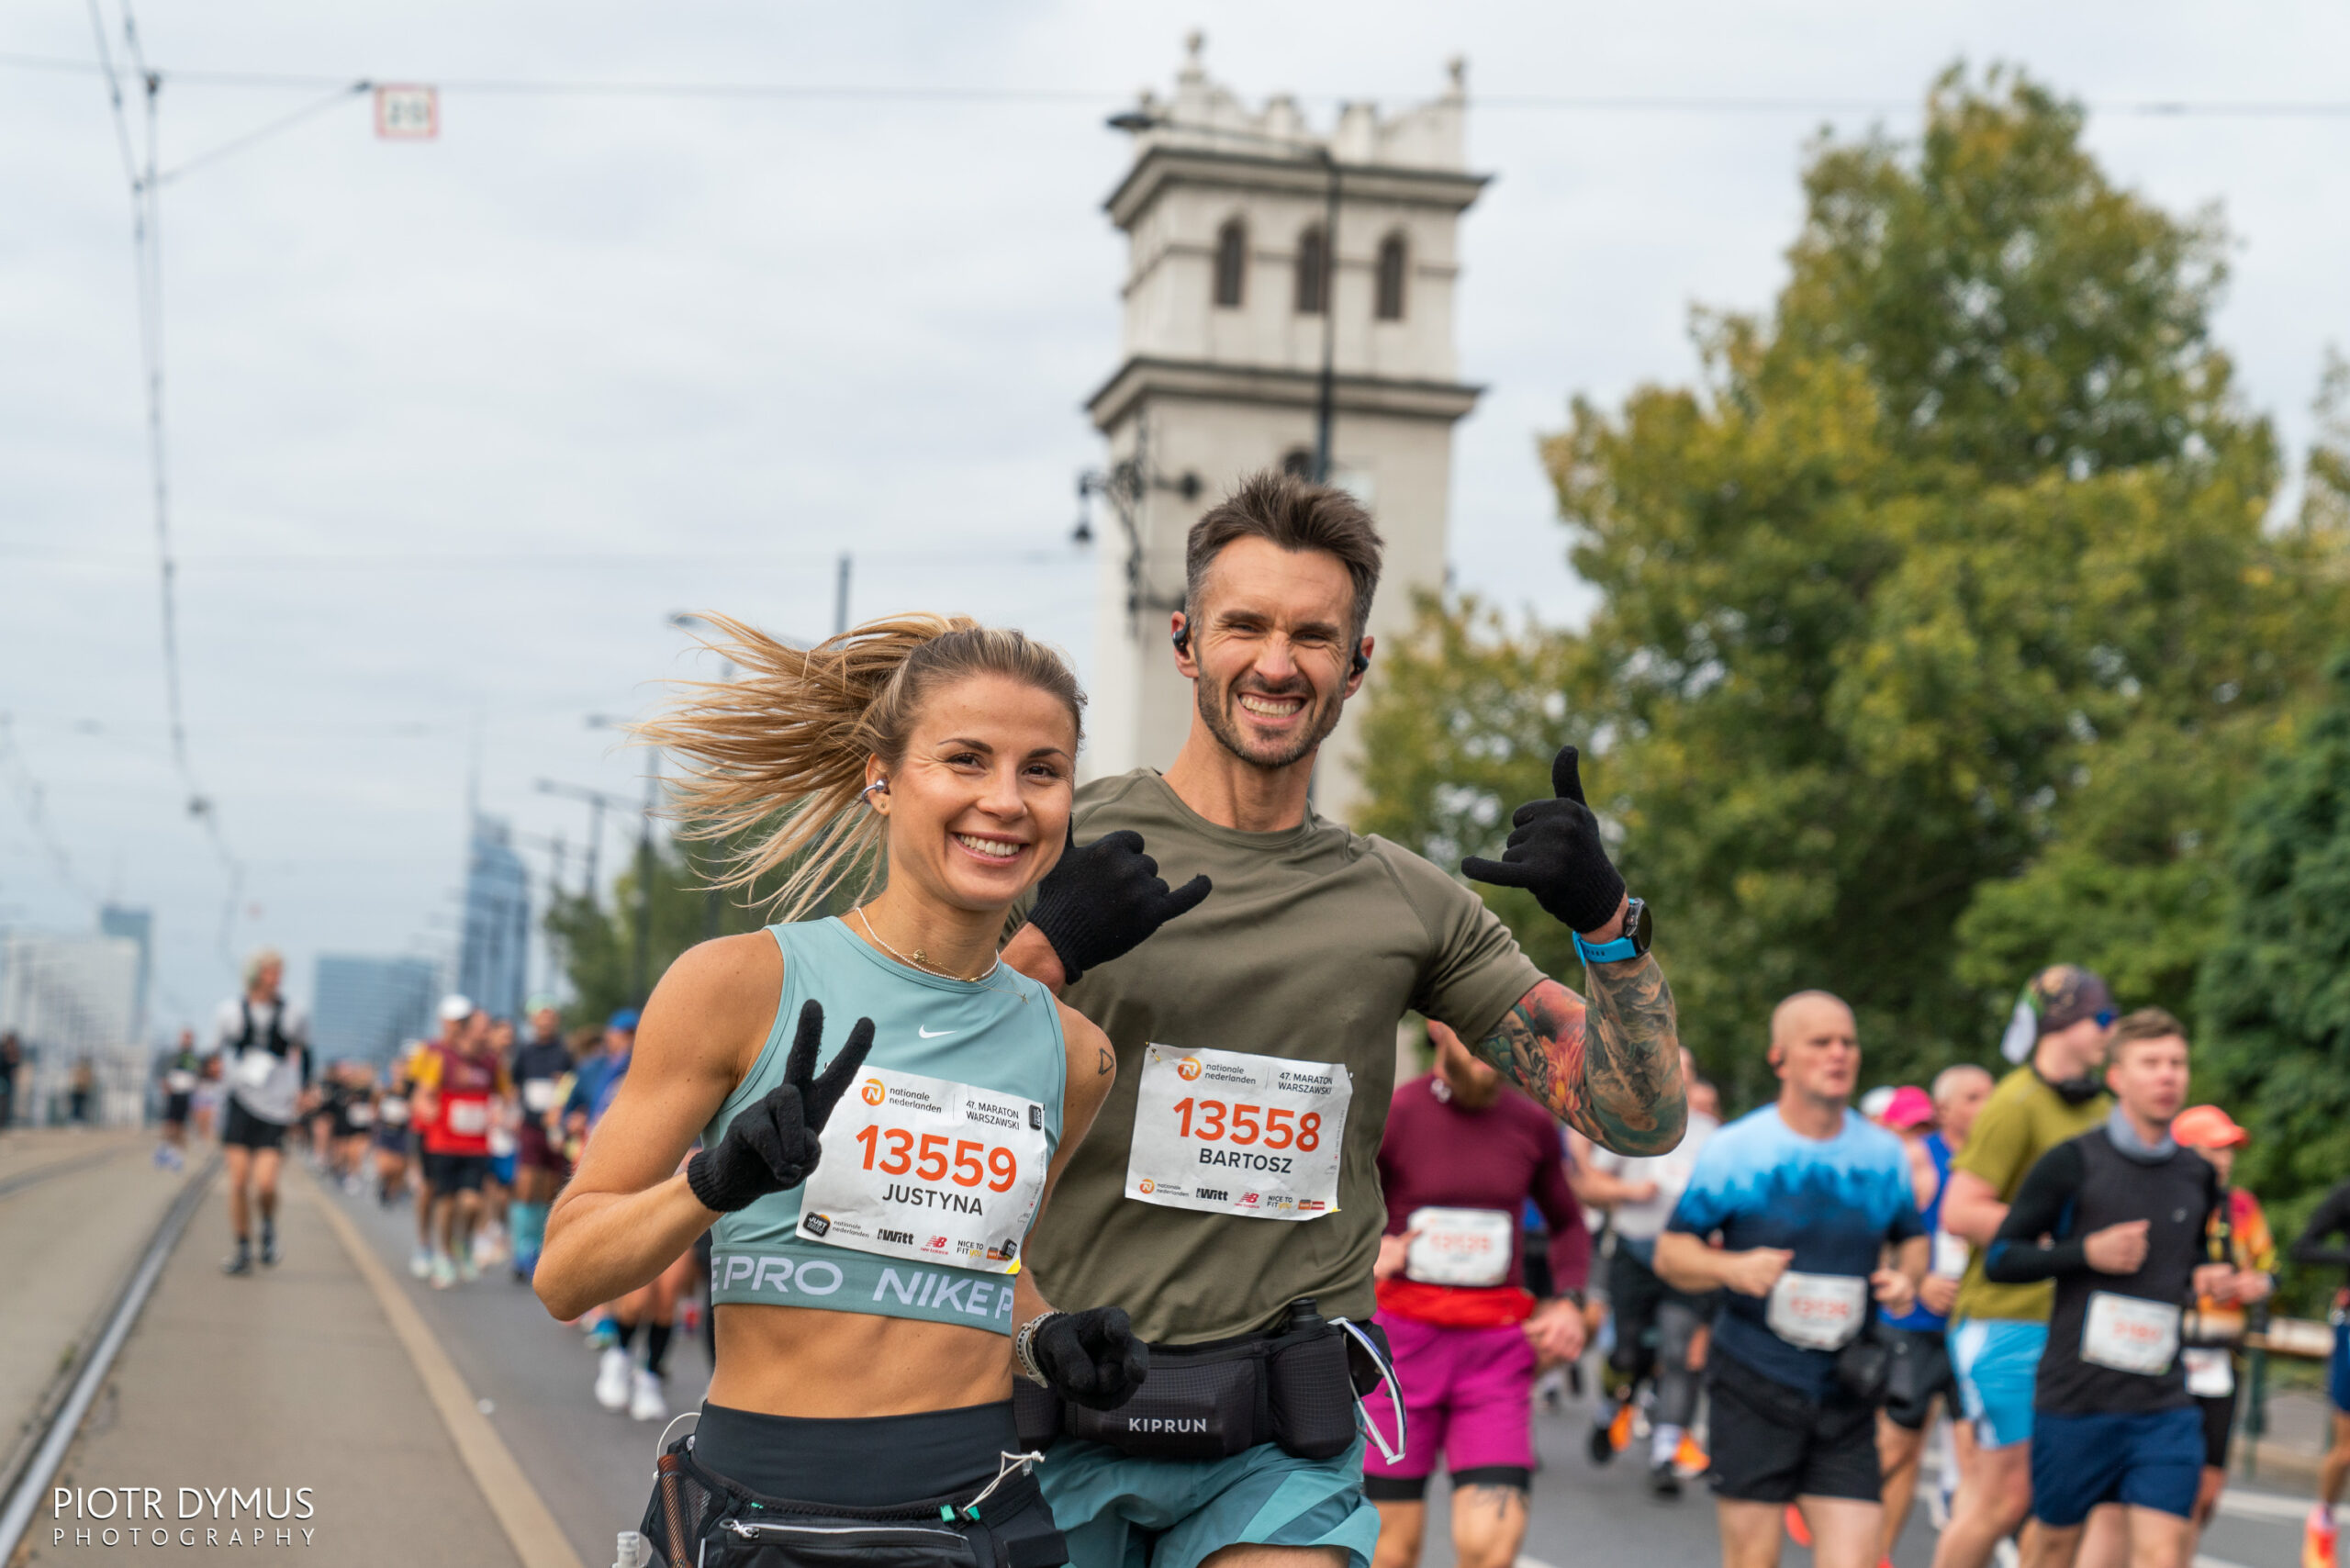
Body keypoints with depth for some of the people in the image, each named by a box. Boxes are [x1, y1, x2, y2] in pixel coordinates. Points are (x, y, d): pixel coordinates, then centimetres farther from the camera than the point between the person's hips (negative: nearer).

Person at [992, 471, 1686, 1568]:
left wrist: (1608, 926, -9)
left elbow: (1641, 1120, 7)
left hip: (1281, 1448, 1)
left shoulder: (1408, 904, 7)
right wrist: (1048, 946, -20)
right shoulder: (1054, 848, -1)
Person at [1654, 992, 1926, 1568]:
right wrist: (1731, 1268, -19)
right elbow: (1671, 1251, 1)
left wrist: (1907, 1280, -2)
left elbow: (1911, 1239, 22)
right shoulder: (1735, 1148, -3)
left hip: (1846, 1395, 3)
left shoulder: (1884, 1153, 7)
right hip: (1754, 1389, -3)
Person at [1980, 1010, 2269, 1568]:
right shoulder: (2072, 1163, -5)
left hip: (2164, 1404, 3)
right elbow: (1999, 1258, -4)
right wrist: (2086, 1252, -16)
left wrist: (2210, 1278, 4)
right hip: (2074, 1397, -3)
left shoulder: (2198, 1175, 9)